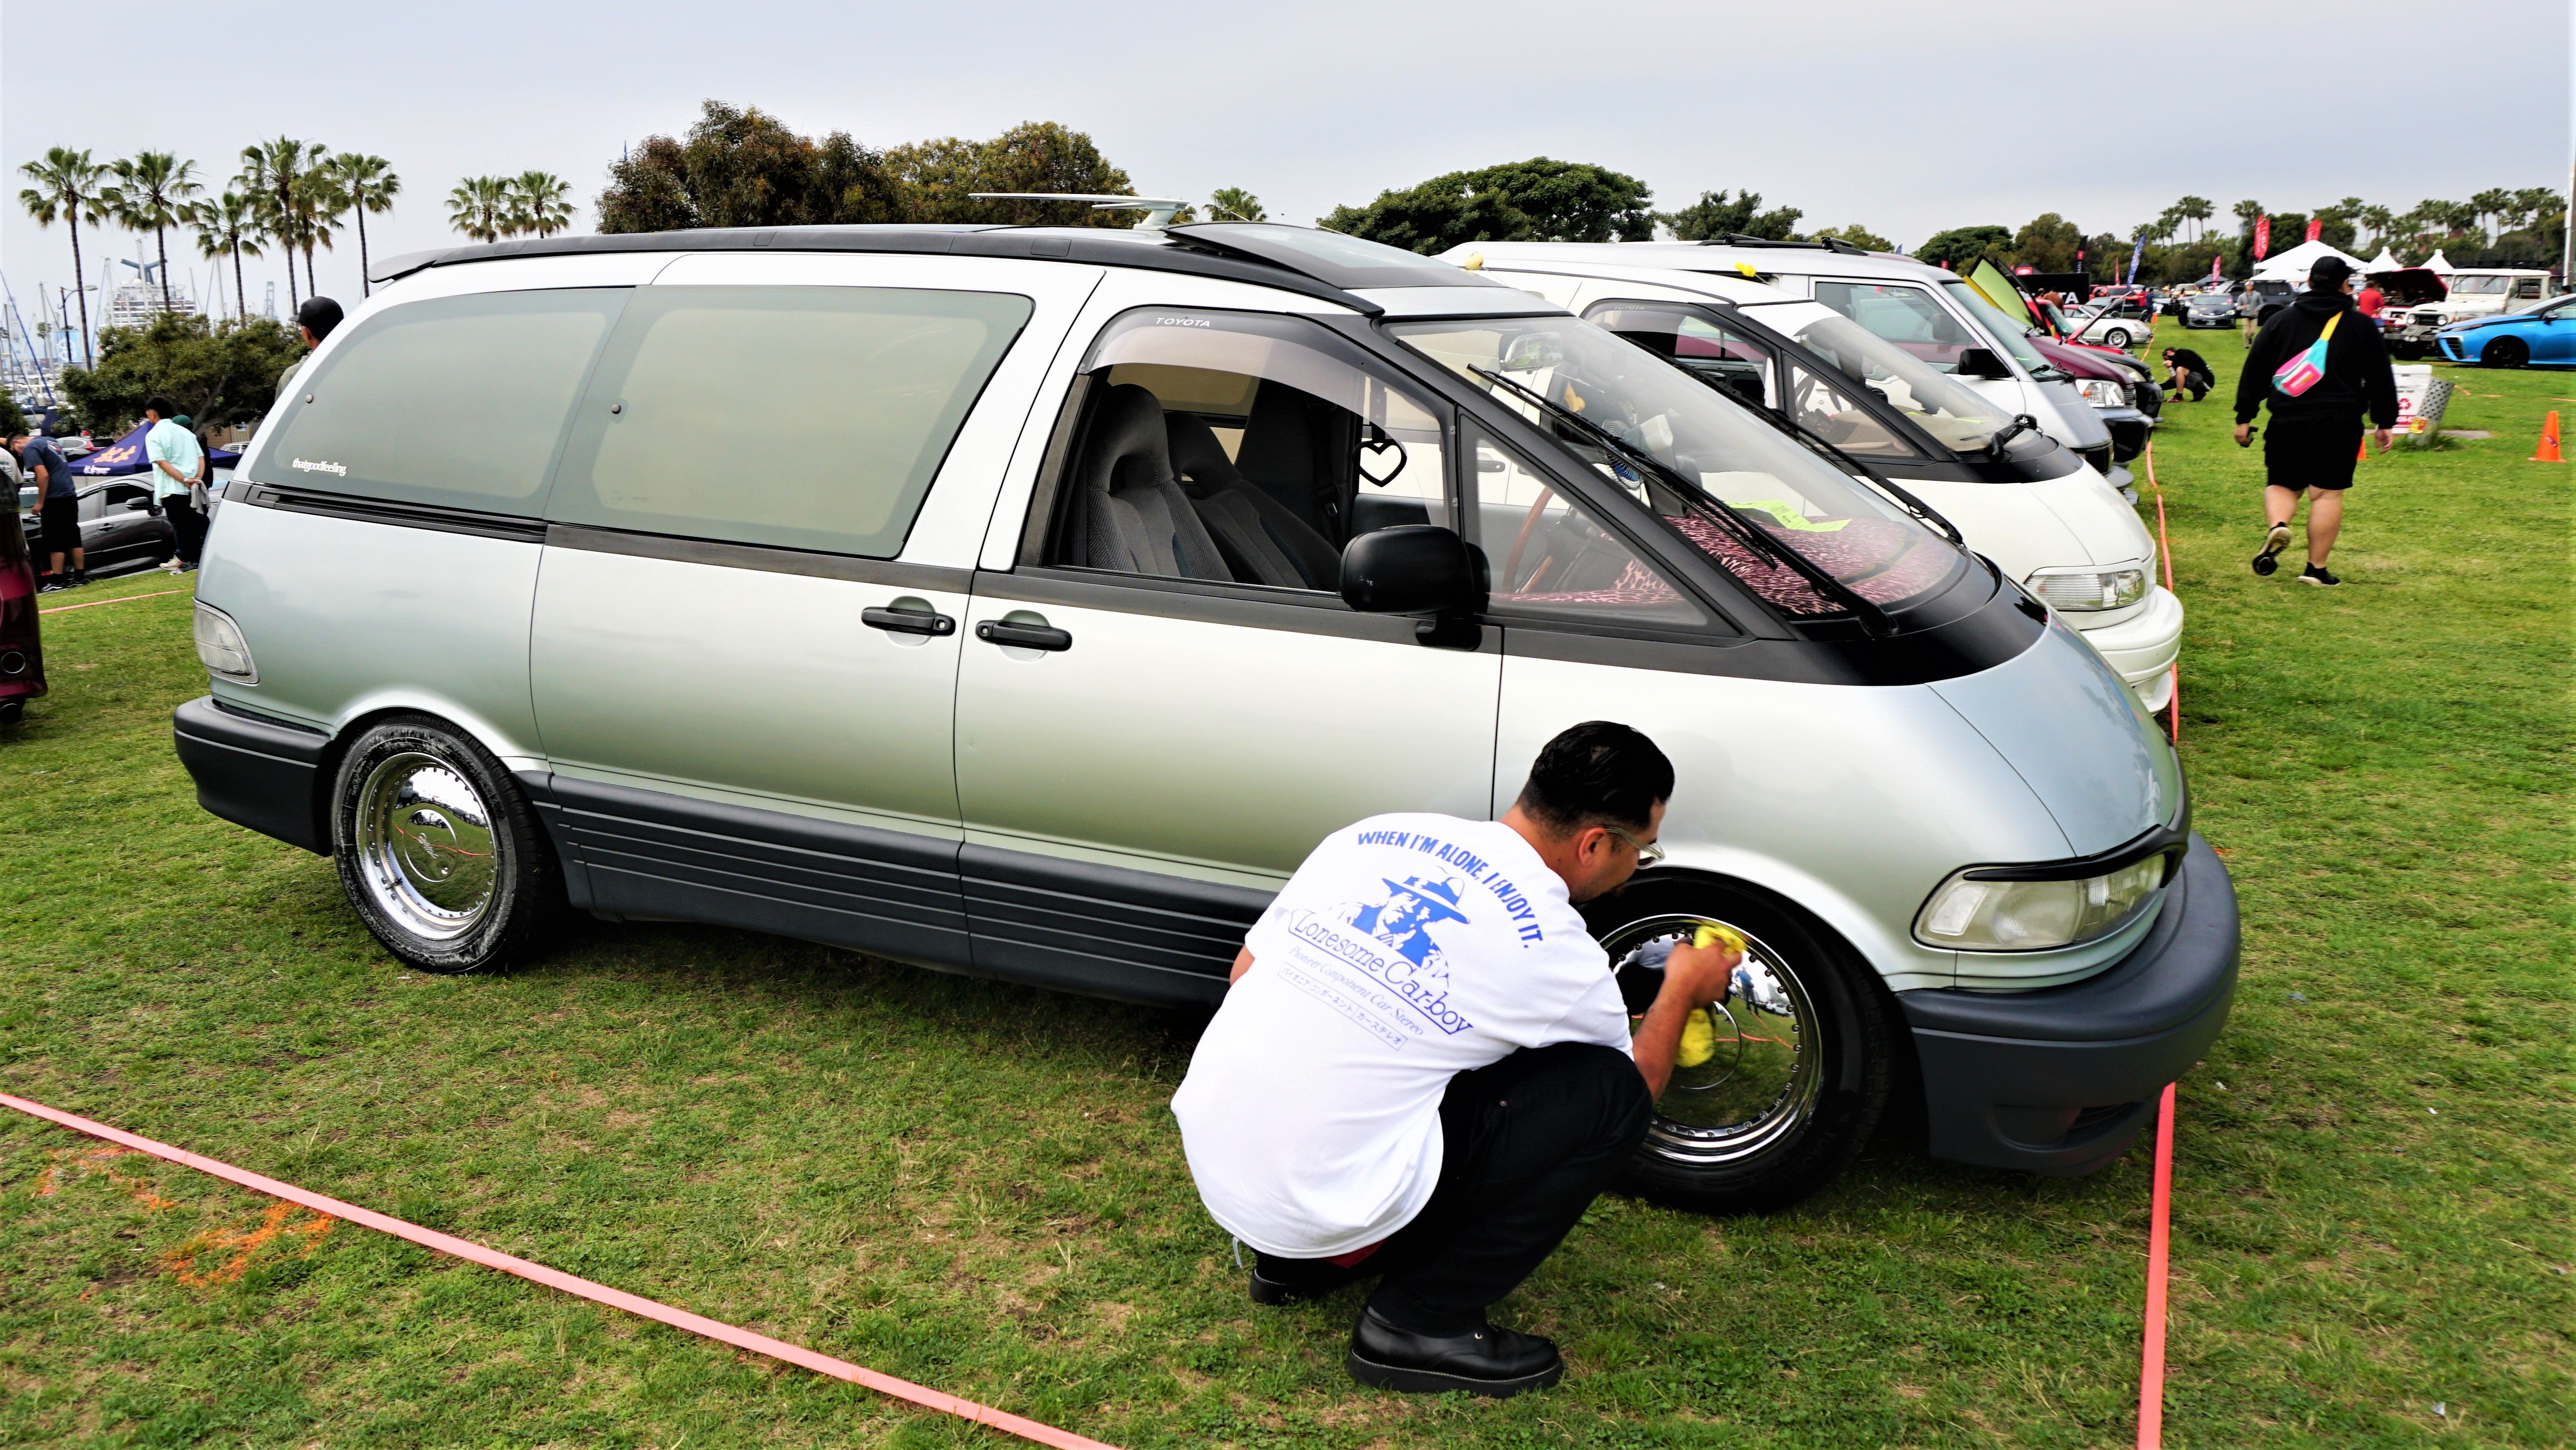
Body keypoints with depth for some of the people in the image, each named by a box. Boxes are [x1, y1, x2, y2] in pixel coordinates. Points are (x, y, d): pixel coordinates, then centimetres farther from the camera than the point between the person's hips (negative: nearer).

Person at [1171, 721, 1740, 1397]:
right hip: (1314, 1205, -7)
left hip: (1208, 1151, 7)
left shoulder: (1373, 835, 4)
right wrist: (1683, 991, 27)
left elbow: (1247, 971, 14)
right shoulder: (1555, 948, -10)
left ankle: (1297, 1262, 22)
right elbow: (1634, 1088, 10)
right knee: (1610, 1091, -3)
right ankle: (1419, 1327, 4)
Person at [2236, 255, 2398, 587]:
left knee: (2282, 483, 15)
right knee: (2329, 493, 2)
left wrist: (2244, 418, 11)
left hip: (2288, 422, 1)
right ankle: (2316, 569, 2)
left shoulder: (2281, 320, 8)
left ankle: (2276, 526, -17)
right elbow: (2380, 378, 8)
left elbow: (2254, 371, 7)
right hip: (2340, 423, -1)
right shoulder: (2361, 326, 6)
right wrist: (2384, 422, 15)